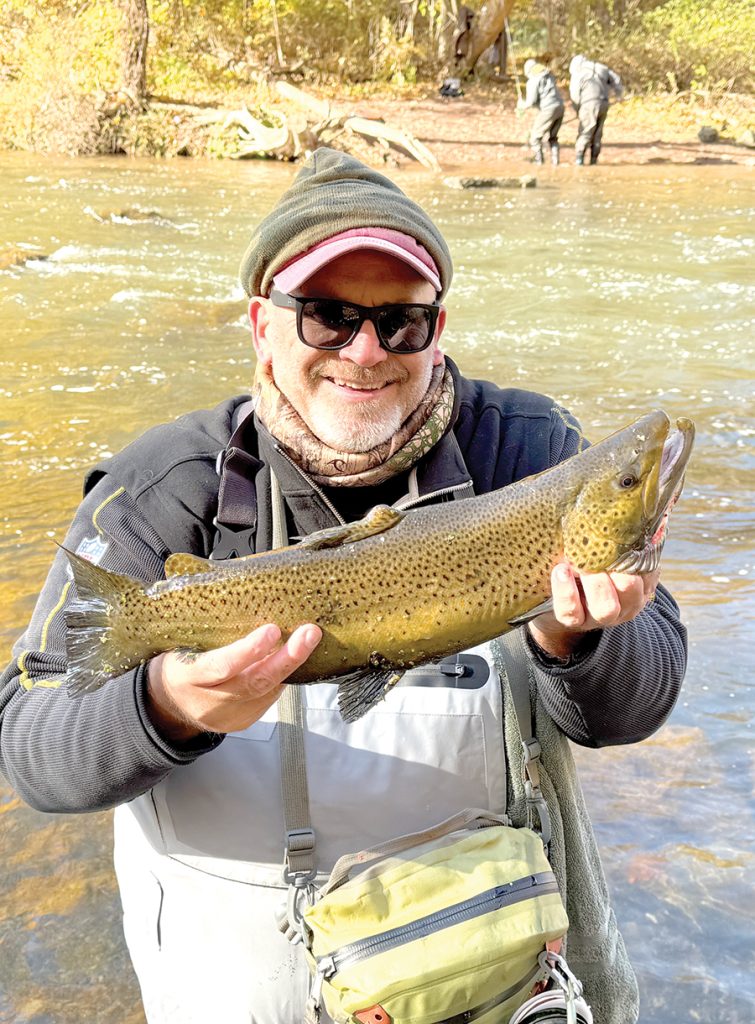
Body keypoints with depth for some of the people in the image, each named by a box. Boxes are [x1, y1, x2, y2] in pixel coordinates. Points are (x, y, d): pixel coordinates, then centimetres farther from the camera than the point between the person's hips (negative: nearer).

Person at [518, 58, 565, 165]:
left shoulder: (532, 81, -7)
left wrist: (522, 105, 9)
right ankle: (554, 159, 9)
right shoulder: (549, 74, 17)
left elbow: (531, 101, -13)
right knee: (552, 136, 20)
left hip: (548, 110, -7)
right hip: (560, 107, 7)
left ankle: (538, 159, 4)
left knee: (535, 135, 8)